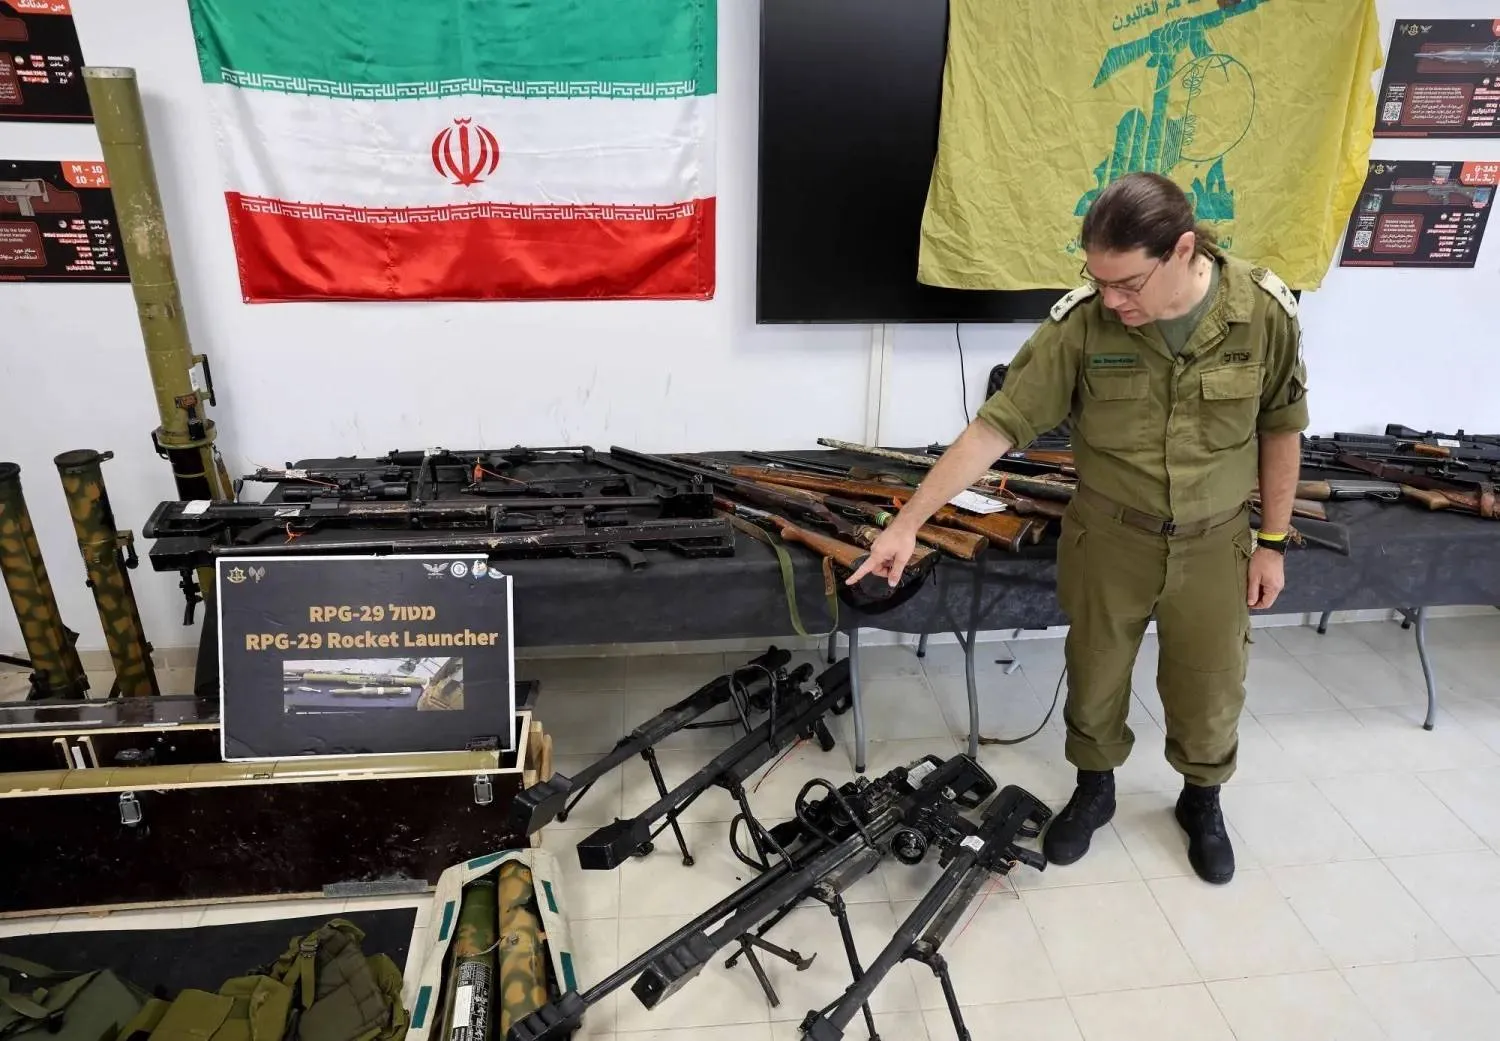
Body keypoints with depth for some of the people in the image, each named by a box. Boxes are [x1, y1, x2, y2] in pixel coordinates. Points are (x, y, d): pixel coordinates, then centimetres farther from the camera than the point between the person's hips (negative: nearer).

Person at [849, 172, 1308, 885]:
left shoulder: (1264, 311, -15)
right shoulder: (1081, 323, -20)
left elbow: (1280, 429, -1)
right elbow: (995, 427, -20)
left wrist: (1273, 542, 2)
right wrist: (908, 522, -24)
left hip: (1214, 543, 1)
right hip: (1107, 537, 0)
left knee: (1210, 690, 15)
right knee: (1095, 677, 16)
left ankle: (1202, 800, 45)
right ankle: (1093, 788, 43)